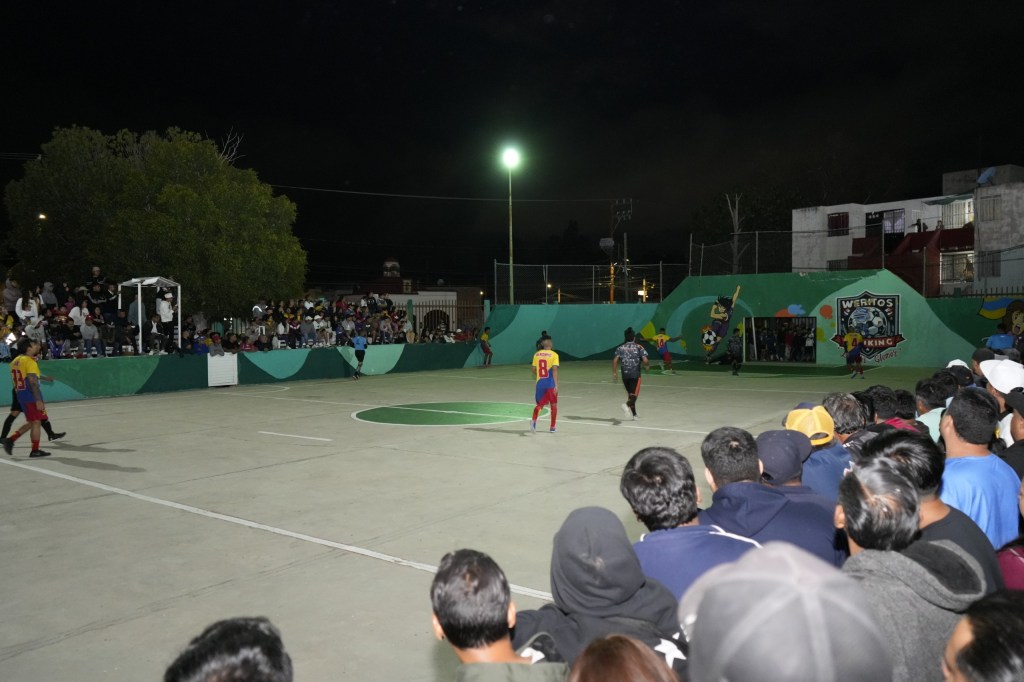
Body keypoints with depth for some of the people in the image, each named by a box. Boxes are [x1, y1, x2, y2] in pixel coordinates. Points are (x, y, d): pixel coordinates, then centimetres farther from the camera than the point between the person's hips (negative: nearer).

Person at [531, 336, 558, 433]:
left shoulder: (536, 354, 3)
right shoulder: (554, 355, -8)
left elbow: (533, 369, 6)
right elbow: (554, 370, -16)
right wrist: (556, 385, -17)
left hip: (539, 383, 3)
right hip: (550, 383, -3)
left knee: (540, 404, 13)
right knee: (553, 405, 16)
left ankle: (534, 420, -16)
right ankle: (552, 427, 23)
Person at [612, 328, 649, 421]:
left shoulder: (620, 348, 7)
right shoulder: (639, 347, 1)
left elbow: (615, 361, -4)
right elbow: (645, 361, -8)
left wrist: (614, 373, 2)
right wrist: (647, 365, 14)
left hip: (625, 375, 4)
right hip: (635, 375, -3)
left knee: (630, 394, 16)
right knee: (634, 394, -5)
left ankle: (634, 414, 22)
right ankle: (626, 405, -35)